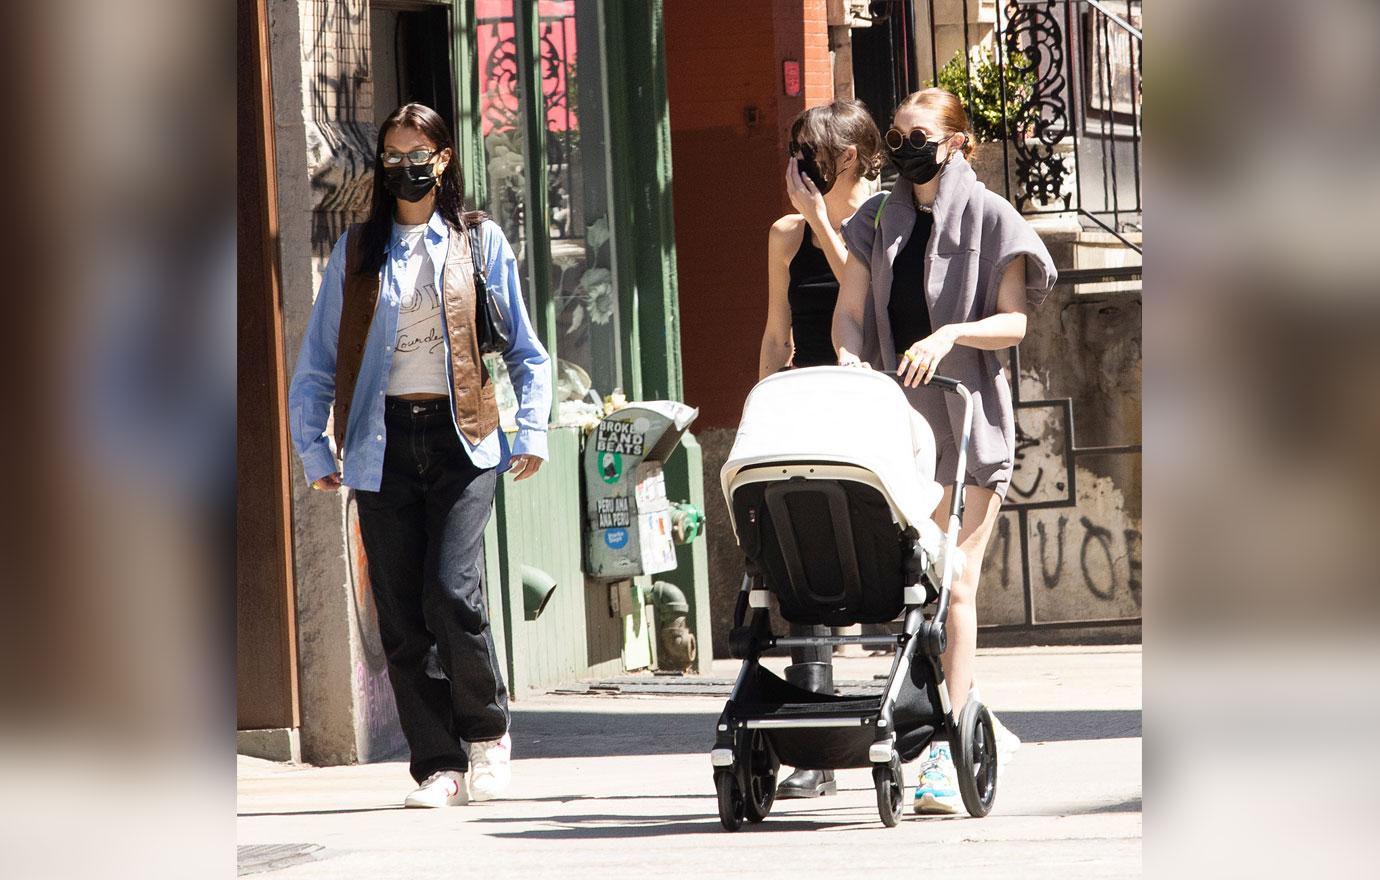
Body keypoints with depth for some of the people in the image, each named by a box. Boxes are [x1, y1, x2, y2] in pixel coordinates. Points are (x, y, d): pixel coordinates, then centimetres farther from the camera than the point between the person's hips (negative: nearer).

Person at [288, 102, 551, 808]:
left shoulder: (480, 241, 10)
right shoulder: (357, 252, 13)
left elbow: (524, 347, 11)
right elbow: (317, 362, 12)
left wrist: (532, 430, 0)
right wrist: (314, 450, 3)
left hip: (460, 436, -2)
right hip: (383, 443, 2)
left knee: (452, 594, -16)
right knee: (402, 616, -1)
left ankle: (488, 731, 7)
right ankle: (439, 766, 5)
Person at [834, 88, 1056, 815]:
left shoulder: (989, 218, -1)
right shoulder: (879, 219, 12)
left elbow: (1013, 321, -5)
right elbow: (848, 310, 10)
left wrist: (952, 334, -21)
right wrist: (852, 363, -9)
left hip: (967, 413, -5)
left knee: (954, 584, -8)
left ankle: (947, 753, -9)